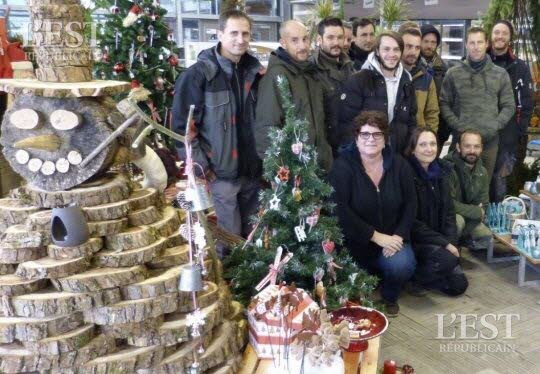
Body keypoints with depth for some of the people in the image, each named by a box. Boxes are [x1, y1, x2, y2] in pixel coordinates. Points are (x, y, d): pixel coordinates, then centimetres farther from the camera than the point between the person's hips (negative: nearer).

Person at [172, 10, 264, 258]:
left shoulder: (255, 71, 7)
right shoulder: (199, 74, -10)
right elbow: (182, 124, -12)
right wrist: (200, 166, -14)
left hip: (252, 169, 6)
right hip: (221, 171, -5)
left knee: (252, 235, 17)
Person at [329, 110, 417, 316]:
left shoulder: (399, 164, 0)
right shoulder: (342, 167, -13)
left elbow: (410, 203, 2)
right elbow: (341, 211, -20)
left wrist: (398, 235, -13)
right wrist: (376, 236, -20)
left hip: (392, 237, 2)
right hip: (355, 241, -2)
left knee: (402, 266, -25)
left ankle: (390, 296, 10)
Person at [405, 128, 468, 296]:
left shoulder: (442, 171, 4)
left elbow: (448, 212, 7)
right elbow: (411, 222, -17)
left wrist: (451, 242, -7)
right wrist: (444, 243, -18)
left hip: (440, 241, 6)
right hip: (414, 240, -6)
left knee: (459, 285, -2)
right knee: (448, 259, -30)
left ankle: (422, 271, 20)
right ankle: (414, 275, -4)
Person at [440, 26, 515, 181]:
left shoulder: (501, 74, 6)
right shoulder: (453, 73, 2)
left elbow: (509, 106, 8)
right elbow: (444, 103, 2)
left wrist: (495, 126, -6)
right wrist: (457, 125, -9)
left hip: (490, 140, 1)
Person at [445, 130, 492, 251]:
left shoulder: (482, 172, 0)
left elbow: (483, 205, 5)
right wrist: (476, 211, -17)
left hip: (469, 219, 6)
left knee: (487, 238, -13)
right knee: (457, 220, -35)